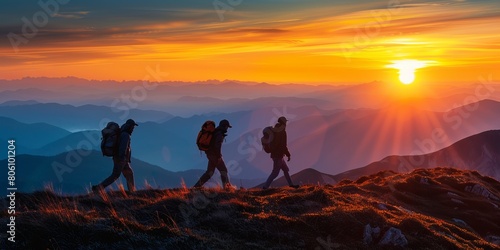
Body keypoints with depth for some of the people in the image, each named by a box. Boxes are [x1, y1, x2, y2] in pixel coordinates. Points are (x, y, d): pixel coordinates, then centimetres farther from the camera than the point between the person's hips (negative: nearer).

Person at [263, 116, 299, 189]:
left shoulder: (274, 131, 8)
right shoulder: (282, 132, -17)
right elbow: (283, 145, -21)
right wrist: (288, 154, -14)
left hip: (274, 154, 9)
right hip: (278, 155, -9)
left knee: (285, 169, 18)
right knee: (275, 172, -6)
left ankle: (291, 184, 27)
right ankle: (265, 187, -8)